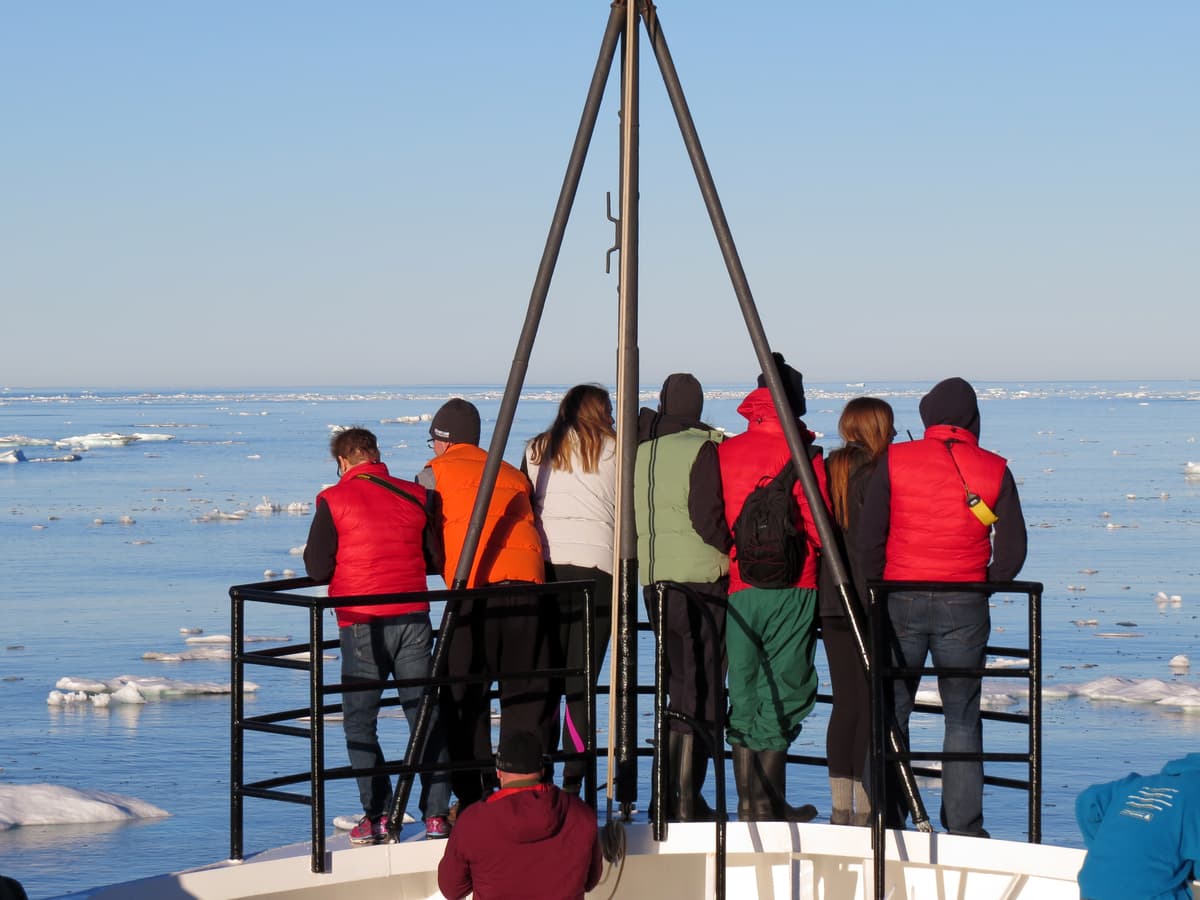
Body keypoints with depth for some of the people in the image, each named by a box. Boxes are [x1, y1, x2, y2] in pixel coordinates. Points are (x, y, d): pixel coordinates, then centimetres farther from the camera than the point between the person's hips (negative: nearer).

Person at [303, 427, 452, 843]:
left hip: (362, 624, -3)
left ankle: (378, 815, -1)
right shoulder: (415, 495, 5)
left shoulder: (333, 500, -5)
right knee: (425, 714, 9)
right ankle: (436, 814, 7)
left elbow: (317, 569, -6)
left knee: (359, 719, 7)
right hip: (413, 618, 3)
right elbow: (437, 558, 9)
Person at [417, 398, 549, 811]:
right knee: (527, 695, 9)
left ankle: (471, 798, 1)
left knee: (464, 700, 4)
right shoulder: (513, 474, 23)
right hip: (527, 583, 4)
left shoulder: (436, 473, 11)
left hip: (474, 591, -4)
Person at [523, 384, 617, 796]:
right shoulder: (613, 450, 6)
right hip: (595, 565, -3)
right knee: (580, 684, -4)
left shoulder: (536, 451, 15)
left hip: (541, 566, 3)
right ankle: (572, 787, -9)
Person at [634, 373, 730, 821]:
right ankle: (685, 800, -7)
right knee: (699, 690, -3)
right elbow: (708, 520, -15)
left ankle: (675, 796, 16)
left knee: (678, 682, 15)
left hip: (652, 578, 6)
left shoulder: (639, 451, 9)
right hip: (700, 578, -6)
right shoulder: (703, 451, -10)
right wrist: (733, 551, 0)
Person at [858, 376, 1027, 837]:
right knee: (963, 718, 9)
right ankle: (963, 825, 7)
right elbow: (1012, 550, -2)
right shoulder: (994, 471, -1)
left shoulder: (894, 461, -3)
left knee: (891, 711, 9)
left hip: (901, 601, 0)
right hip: (965, 608, 0)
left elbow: (868, 539, -4)